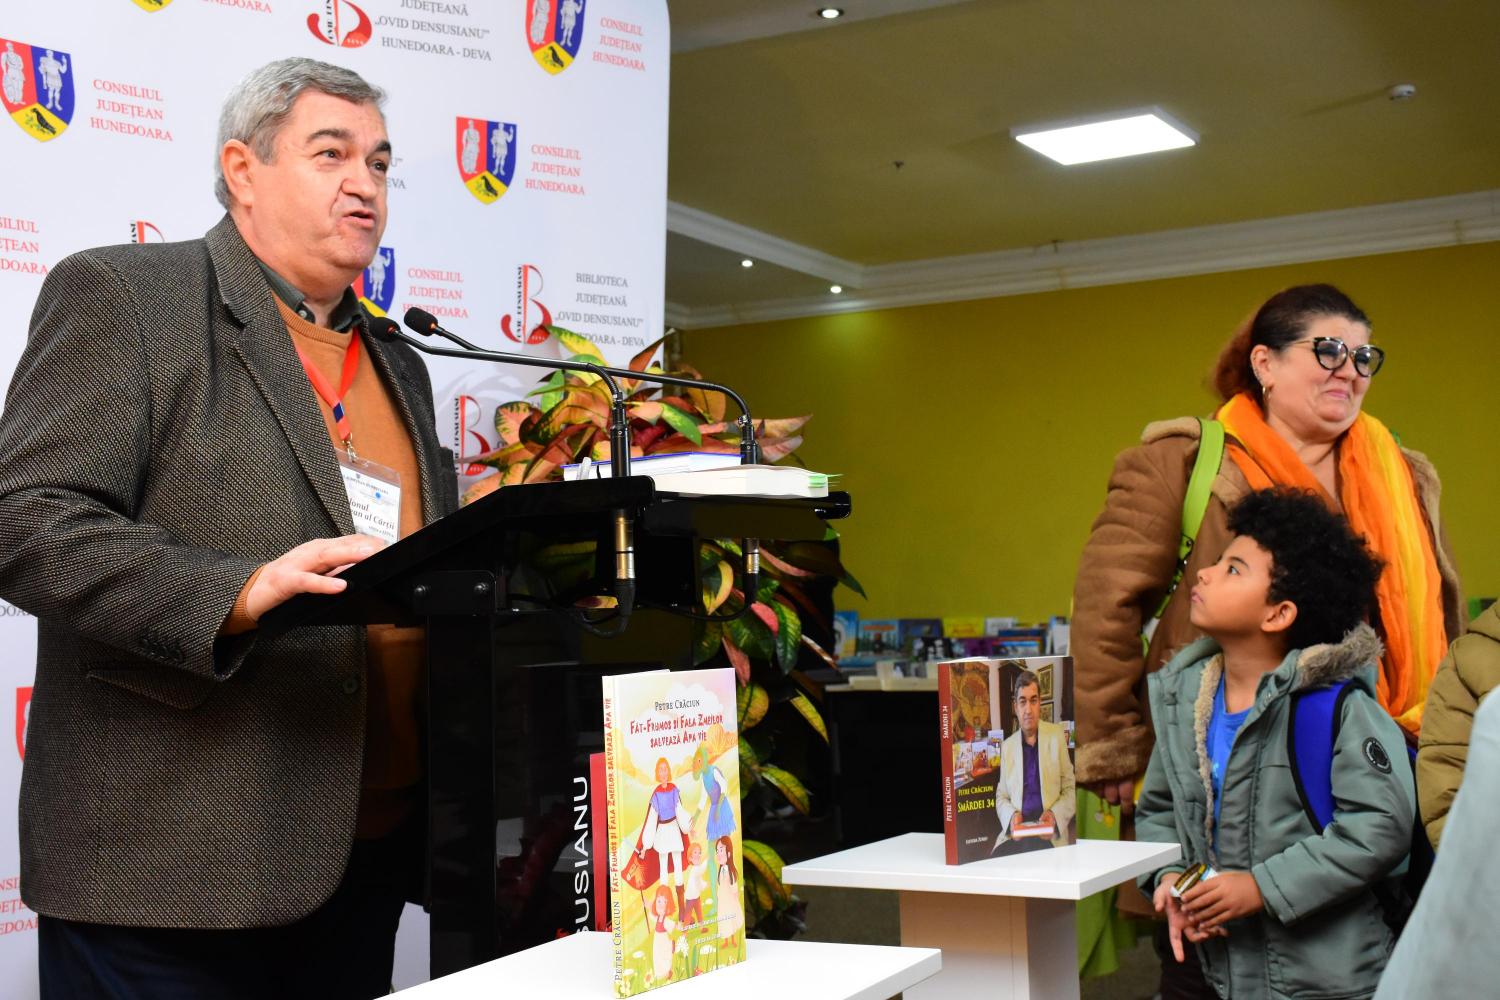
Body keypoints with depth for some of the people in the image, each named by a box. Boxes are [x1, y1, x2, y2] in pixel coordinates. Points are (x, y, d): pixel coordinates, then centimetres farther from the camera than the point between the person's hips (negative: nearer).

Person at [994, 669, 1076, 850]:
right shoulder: (1007, 746, 12)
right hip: (1015, 835, 2)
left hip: (1050, 836, -2)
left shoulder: (1057, 735, 6)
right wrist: (1011, 815, -7)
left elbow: (1070, 788, 8)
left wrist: (1055, 814, -12)